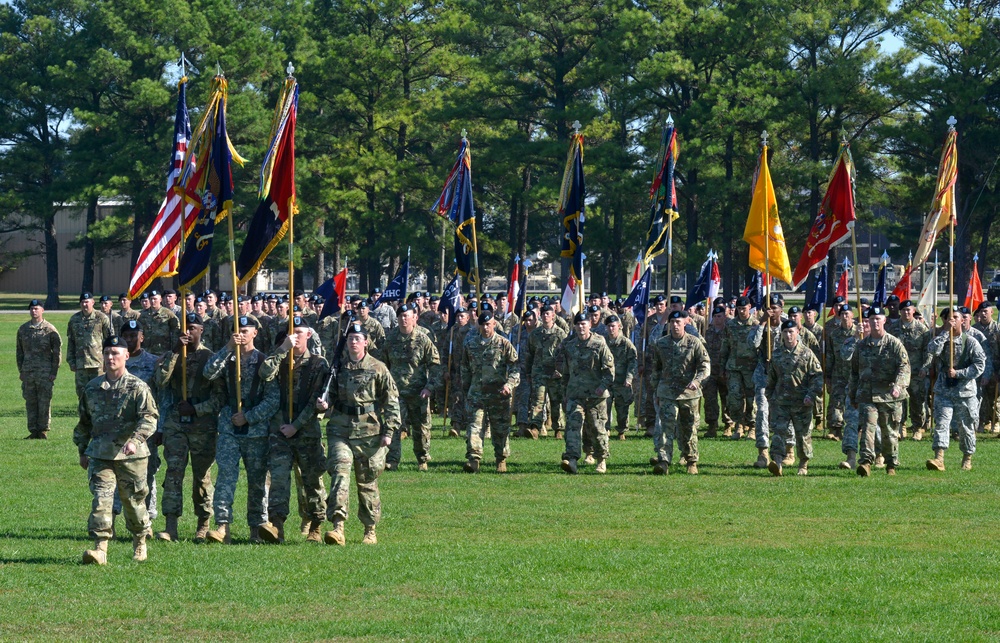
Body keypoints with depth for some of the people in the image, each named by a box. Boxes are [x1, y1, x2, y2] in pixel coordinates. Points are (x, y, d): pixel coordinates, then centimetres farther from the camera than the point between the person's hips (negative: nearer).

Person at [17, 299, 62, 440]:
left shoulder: (50, 330, 0)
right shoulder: (23, 329, 11)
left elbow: (57, 353, 0)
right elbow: (19, 351, 16)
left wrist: (54, 372, -5)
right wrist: (20, 370, 10)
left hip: (45, 372, -4)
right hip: (28, 372, 4)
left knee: (44, 402, -4)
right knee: (30, 402, 4)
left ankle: (43, 431, 2)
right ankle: (33, 431, 8)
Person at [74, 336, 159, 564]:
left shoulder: (137, 387, -3)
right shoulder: (92, 387, 11)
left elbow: (149, 417, -14)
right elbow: (84, 422, 22)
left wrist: (135, 440, -29)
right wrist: (83, 451, 20)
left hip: (131, 454, -2)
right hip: (100, 454, 3)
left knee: (133, 500, 8)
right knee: (101, 497, -12)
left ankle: (139, 543, 30)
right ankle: (100, 548, -19)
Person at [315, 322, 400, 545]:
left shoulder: (378, 369, 1)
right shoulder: (337, 368, 9)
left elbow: (391, 401, 2)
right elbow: (330, 396, 22)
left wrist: (388, 431, -4)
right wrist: (323, 405, -2)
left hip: (369, 432, -2)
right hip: (340, 429, 2)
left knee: (367, 481, 7)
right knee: (339, 471, -16)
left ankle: (370, 530, 21)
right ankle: (338, 526, -24)